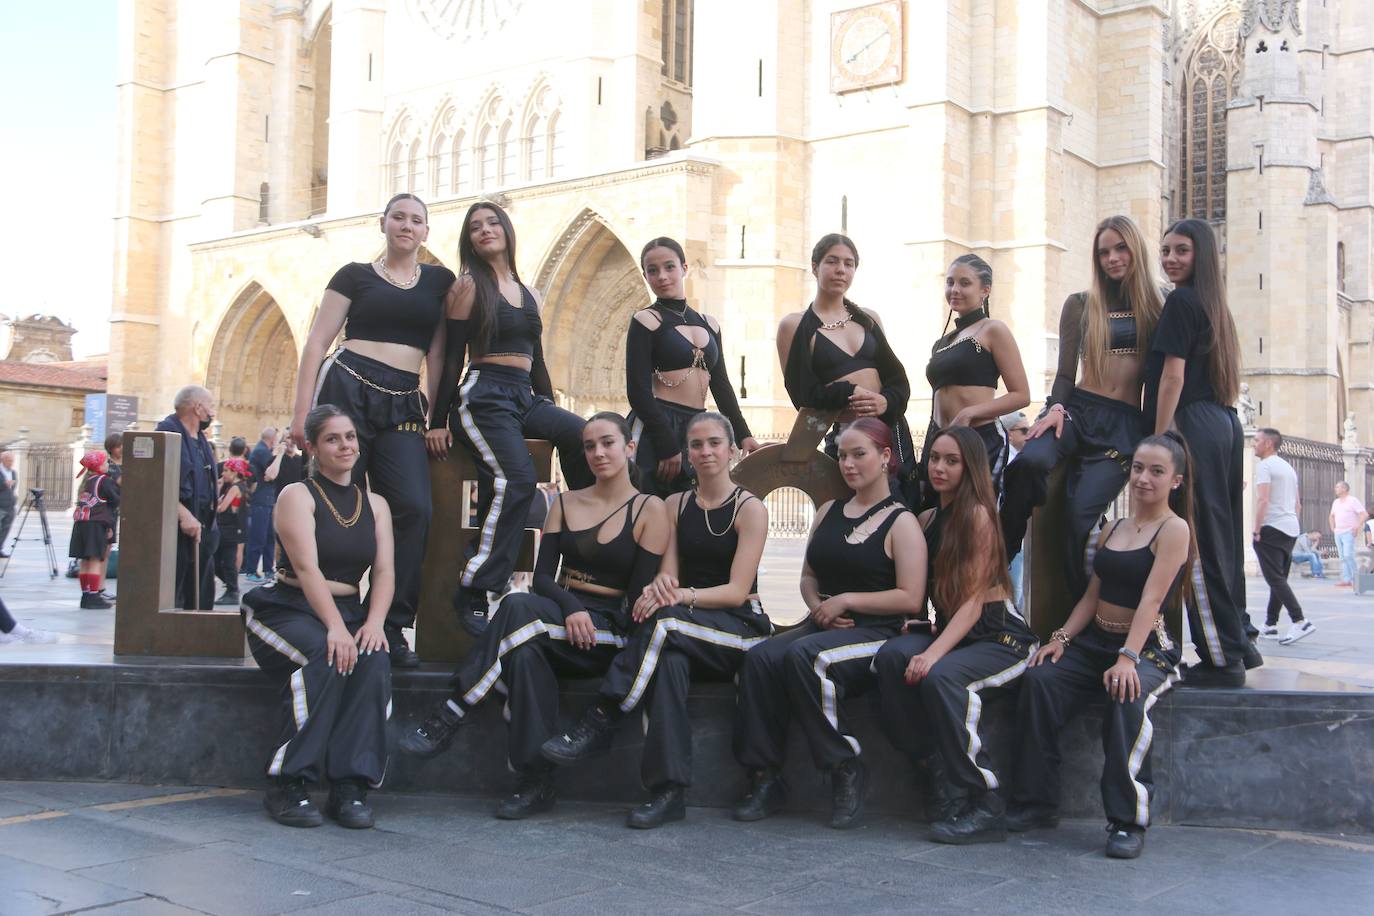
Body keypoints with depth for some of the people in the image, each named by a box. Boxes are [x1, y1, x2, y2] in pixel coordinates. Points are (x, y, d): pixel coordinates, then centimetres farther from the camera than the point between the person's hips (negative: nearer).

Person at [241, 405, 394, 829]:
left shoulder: (375, 504, 15)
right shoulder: (297, 496, 0)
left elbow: (384, 571, 4)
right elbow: (307, 568, -14)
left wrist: (374, 622, -17)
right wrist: (335, 627, -29)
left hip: (349, 614, 4)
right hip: (289, 610, -4)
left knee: (375, 659, -29)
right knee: (324, 655, -35)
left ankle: (350, 785, -28)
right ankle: (288, 785, -29)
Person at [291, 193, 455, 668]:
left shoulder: (439, 280, 16)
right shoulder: (355, 276, 9)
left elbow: (439, 353, 13)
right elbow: (317, 342, 5)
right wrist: (303, 410, -4)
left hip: (403, 406, 2)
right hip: (347, 390, -2)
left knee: (413, 508, -15)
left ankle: (392, 627, -9)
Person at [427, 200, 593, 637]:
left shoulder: (531, 296, 21)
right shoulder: (469, 286, 4)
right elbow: (451, 358, 0)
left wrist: (549, 405, 16)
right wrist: (438, 421, -4)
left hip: (526, 399, 6)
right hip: (483, 396, -6)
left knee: (585, 436, -24)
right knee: (516, 479, -30)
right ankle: (472, 593, -28)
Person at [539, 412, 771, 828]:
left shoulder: (749, 508, -1)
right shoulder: (676, 505, 15)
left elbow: (737, 591, -9)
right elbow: (668, 574, 6)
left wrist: (680, 596, -26)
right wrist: (659, 586, -20)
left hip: (740, 627, -3)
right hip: (683, 632, 3)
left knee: (665, 622, -35)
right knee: (668, 657, -35)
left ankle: (599, 722, -29)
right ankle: (669, 790, -39)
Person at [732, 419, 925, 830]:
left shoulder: (901, 522, 0)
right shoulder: (829, 511, 20)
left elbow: (910, 598, -8)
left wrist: (846, 600, -11)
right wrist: (818, 606, 1)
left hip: (876, 633, -6)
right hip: (822, 627, 6)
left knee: (803, 655, -35)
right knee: (759, 658, -25)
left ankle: (846, 768, -21)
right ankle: (765, 777, -21)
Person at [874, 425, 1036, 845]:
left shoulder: (978, 514, -10)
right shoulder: (927, 520, 13)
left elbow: (973, 602, -16)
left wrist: (934, 653, -27)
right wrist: (913, 625, -5)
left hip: (998, 635, -6)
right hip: (948, 629, 6)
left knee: (941, 677, -34)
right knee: (891, 657, -25)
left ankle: (984, 806, -23)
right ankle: (936, 775, -16)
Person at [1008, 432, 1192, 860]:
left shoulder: (1174, 529, -5)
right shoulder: (1113, 529, 16)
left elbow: (1150, 600, -17)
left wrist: (1128, 657, -28)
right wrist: (1062, 637, 0)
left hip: (1148, 648, -6)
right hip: (1094, 642, 6)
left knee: (1126, 696, -37)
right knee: (1039, 678, -21)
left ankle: (1128, 821, -26)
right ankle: (1036, 803, -13)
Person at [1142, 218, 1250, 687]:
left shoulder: (1181, 302, -8)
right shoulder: (1214, 305, 19)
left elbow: (1173, 376, -14)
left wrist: (1159, 441, -14)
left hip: (1194, 426, -9)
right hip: (1226, 425, 9)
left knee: (1199, 542, -6)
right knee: (1221, 539, 14)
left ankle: (1221, 659, -4)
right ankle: (1238, 644, 21)